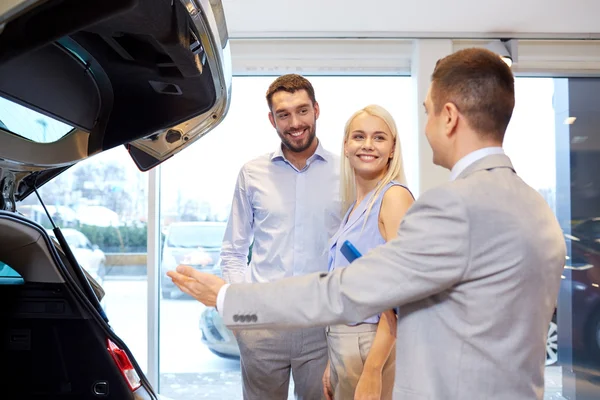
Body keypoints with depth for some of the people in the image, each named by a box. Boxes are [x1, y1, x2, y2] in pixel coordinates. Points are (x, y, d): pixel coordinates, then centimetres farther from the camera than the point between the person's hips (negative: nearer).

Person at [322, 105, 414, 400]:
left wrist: (372, 370, -23)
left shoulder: (395, 196, -14)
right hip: (341, 340, 8)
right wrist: (332, 363, 14)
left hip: (373, 344, -7)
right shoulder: (354, 206, 9)